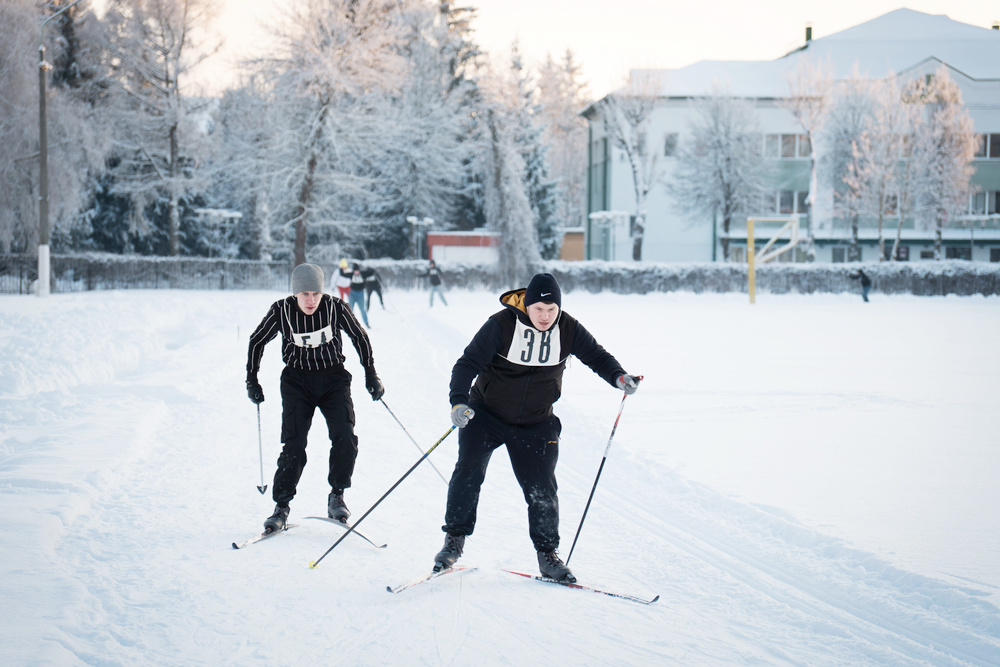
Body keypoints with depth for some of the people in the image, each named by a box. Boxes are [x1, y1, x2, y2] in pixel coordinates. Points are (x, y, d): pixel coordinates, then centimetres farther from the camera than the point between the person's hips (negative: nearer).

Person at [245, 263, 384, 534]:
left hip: (333, 379, 1)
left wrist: (371, 374, 4)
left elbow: (360, 337, 2)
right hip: (296, 381, 0)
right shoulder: (281, 311, -15)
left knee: (345, 439, -14)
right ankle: (281, 506, 6)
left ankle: (337, 496, 7)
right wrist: (252, 380, 4)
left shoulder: (336, 308, -15)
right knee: (293, 446, -9)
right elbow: (257, 341, 3)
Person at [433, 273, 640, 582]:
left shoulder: (568, 330, -9)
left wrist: (618, 376, -15)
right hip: (486, 415, -2)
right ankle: (455, 539, 7)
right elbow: (468, 363, -19)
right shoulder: (501, 325, -20)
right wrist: (459, 401, -34)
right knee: (468, 473, -11)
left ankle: (548, 554, 15)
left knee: (541, 489, 0)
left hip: (535, 425, 2)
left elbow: (595, 355, 6)